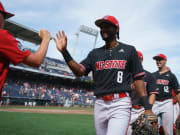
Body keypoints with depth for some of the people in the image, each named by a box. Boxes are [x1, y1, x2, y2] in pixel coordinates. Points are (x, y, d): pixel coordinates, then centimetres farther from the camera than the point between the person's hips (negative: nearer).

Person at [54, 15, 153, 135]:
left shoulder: (129, 50, 5)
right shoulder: (95, 53, 15)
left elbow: (138, 79, 2)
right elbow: (79, 71, 4)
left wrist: (148, 108, -6)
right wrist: (64, 52, -8)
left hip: (120, 104, -4)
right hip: (100, 104, 5)